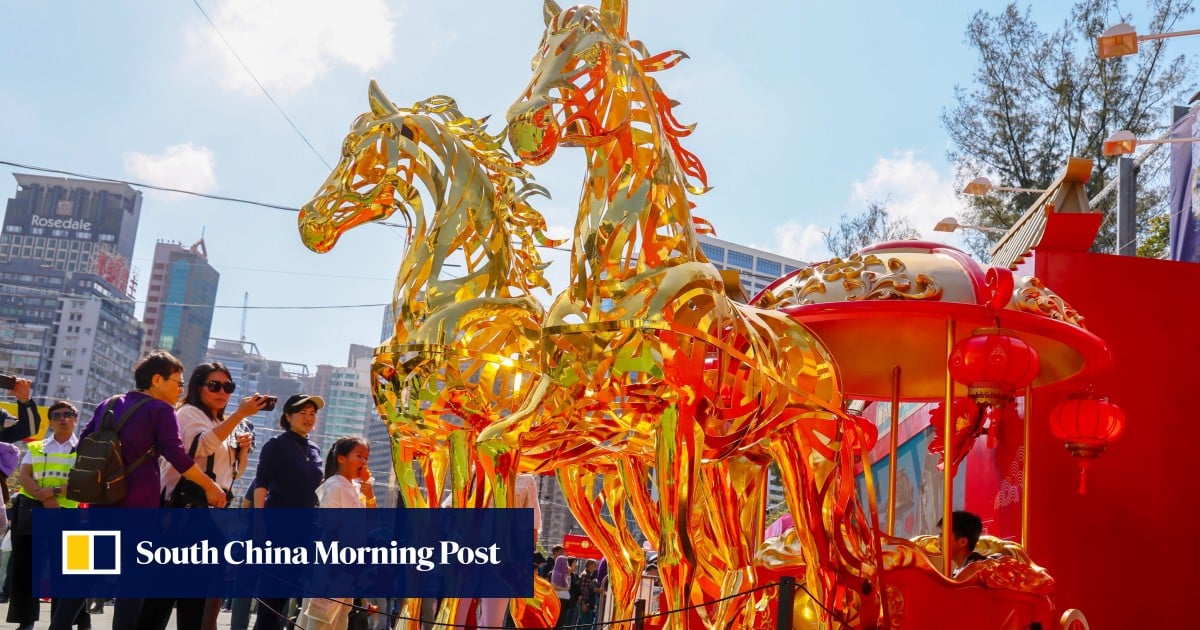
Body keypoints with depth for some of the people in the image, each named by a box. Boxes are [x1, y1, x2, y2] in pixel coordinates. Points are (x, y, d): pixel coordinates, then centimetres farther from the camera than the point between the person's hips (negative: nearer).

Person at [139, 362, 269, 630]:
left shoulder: (224, 424, 19)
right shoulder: (189, 413, -5)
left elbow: (235, 472, 25)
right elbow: (203, 445, -27)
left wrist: (243, 449, 5)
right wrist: (240, 414, -33)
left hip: (213, 512, 8)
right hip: (184, 508, -8)